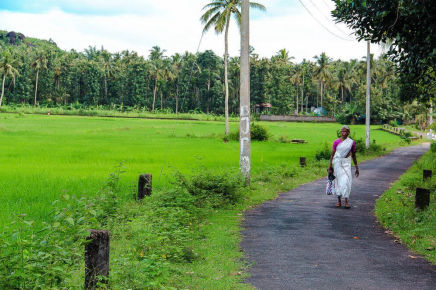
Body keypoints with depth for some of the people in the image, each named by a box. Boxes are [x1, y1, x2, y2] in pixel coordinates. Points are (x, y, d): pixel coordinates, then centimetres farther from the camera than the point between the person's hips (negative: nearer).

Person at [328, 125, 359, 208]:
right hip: (337, 162, 0)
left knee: (346, 181, -10)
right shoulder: (336, 142, 0)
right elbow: (332, 155, 4)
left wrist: (356, 168, 13)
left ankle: (346, 201, -9)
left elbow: (353, 155, 12)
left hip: (347, 163, 0)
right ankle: (339, 200, 14)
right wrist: (330, 167, 2)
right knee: (338, 180, 2)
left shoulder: (352, 142, 3)